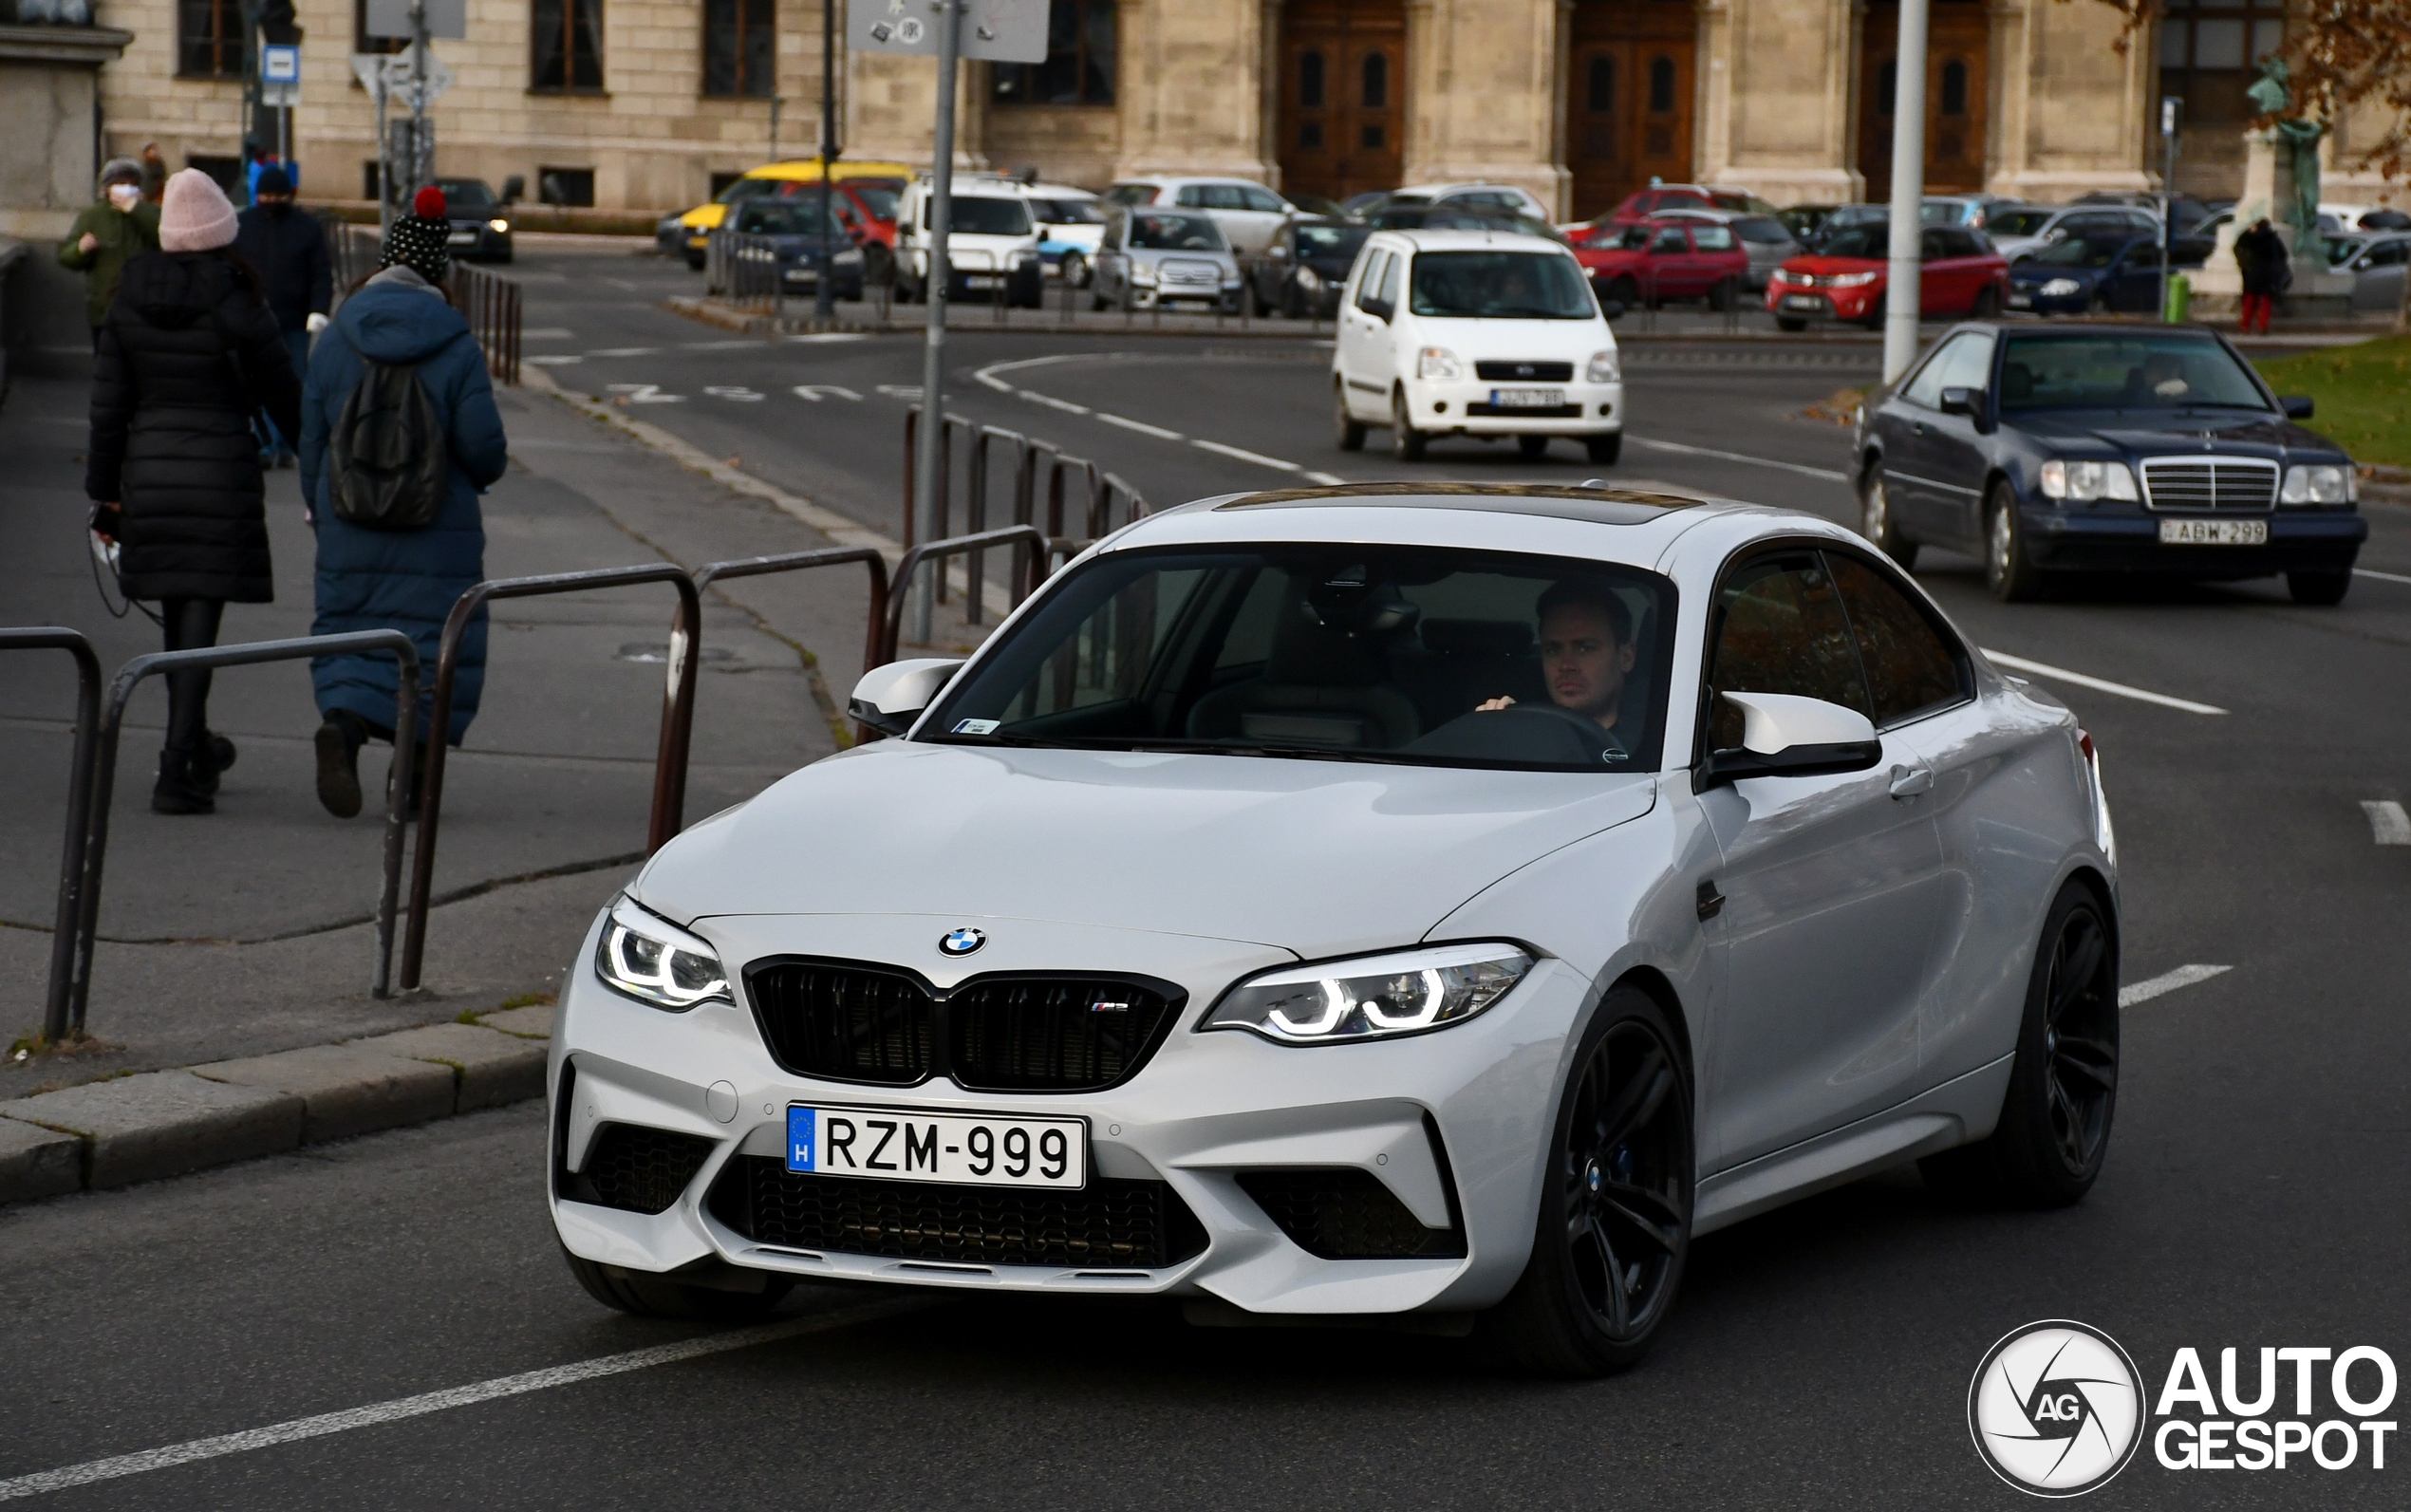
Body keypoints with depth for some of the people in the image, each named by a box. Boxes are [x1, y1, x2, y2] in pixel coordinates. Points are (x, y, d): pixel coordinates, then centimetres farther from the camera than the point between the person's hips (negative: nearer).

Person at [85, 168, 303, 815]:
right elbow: (282, 397, -3)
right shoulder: (235, 306, -11)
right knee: (201, 619, -3)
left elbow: (108, 405, 4)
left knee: (176, 619, 18)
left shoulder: (129, 304, 1)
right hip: (221, 469, -4)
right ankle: (178, 770, -10)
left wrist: (105, 491, 10)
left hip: (149, 472, 4)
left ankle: (196, 749, 35)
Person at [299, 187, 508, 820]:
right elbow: (483, 447, -10)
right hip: (440, 536, -2)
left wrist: (323, 518, 18)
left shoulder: (334, 342, 1)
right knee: (434, 644, 7)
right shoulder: (456, 348, -9)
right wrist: (487, 470, 14)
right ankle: (414, 772, 6)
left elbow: (311, 443, 6)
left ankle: (343, 720, -19)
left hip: (351, 535, 2)